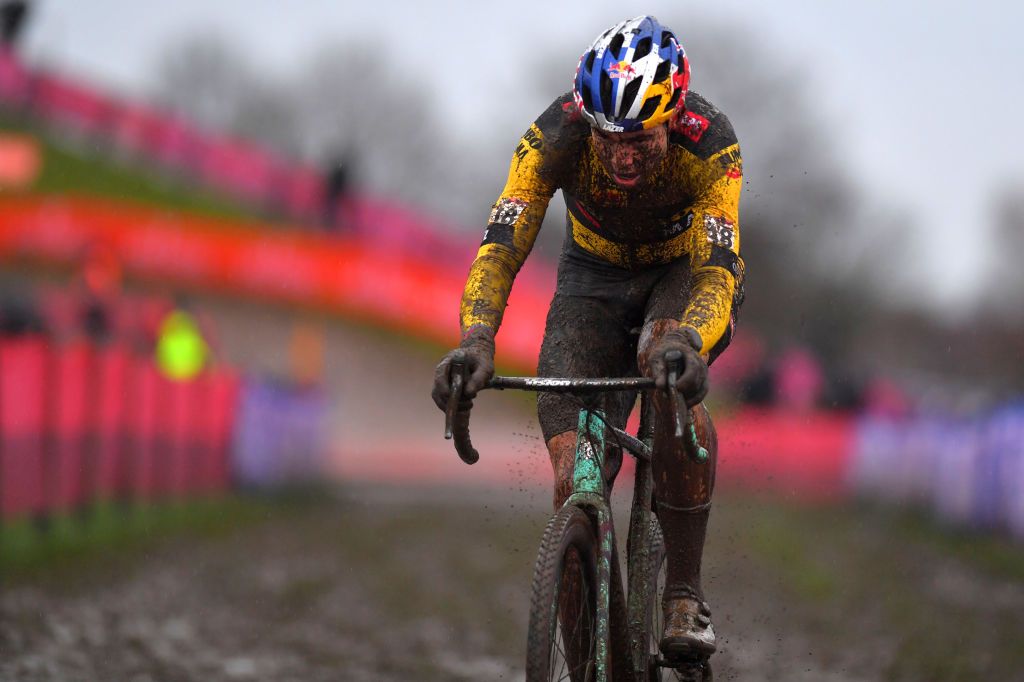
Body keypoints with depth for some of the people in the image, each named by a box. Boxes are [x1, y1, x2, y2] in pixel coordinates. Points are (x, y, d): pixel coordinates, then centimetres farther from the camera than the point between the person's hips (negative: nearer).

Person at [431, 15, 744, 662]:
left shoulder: (709, 145, -33)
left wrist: (685, 343, -62)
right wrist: (476, 339, -54)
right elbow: (502, 245, -35)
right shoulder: (557, 137, -30)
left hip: (688, 270, -2)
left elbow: (718, 270, -41)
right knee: (575, 470, -16)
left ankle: (686, 592, -25)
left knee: (671, 369, -37)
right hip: (596, 275, 2)